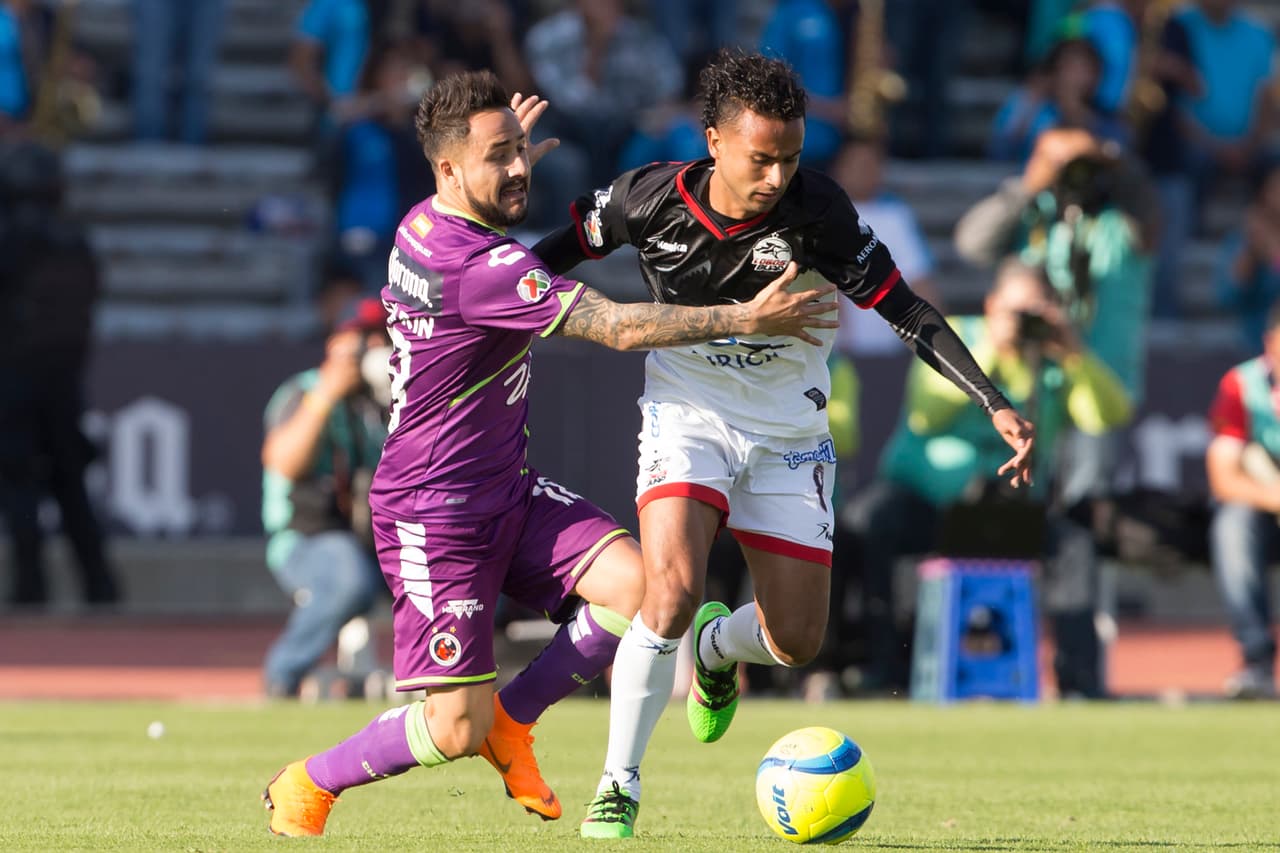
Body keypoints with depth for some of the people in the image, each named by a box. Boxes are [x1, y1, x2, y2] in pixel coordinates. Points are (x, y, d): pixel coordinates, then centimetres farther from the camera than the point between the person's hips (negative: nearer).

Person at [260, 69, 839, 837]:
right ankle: (306, 787, 18)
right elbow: (621, 327, -28)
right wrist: (743, 320, -24)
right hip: (436, 518, -9)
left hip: (509, 492, 9)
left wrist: (515, 164, 32)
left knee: (638, 587, -9)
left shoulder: (422, 227, 3)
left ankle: (510, 722, 12)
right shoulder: (475, 265, -27)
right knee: (456, 730, -7)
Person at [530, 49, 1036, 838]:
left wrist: (995, 404, -22)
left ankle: (716, 648, 40)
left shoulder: (818, 210, -20)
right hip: (689, 415, -1)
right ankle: (619, 786, -10)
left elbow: (905, 312, -15)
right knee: (672, 590, -25)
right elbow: (570, 246, 3)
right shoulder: (653, 198, -17)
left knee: (796, 642, 1)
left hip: (788, 432, 1)